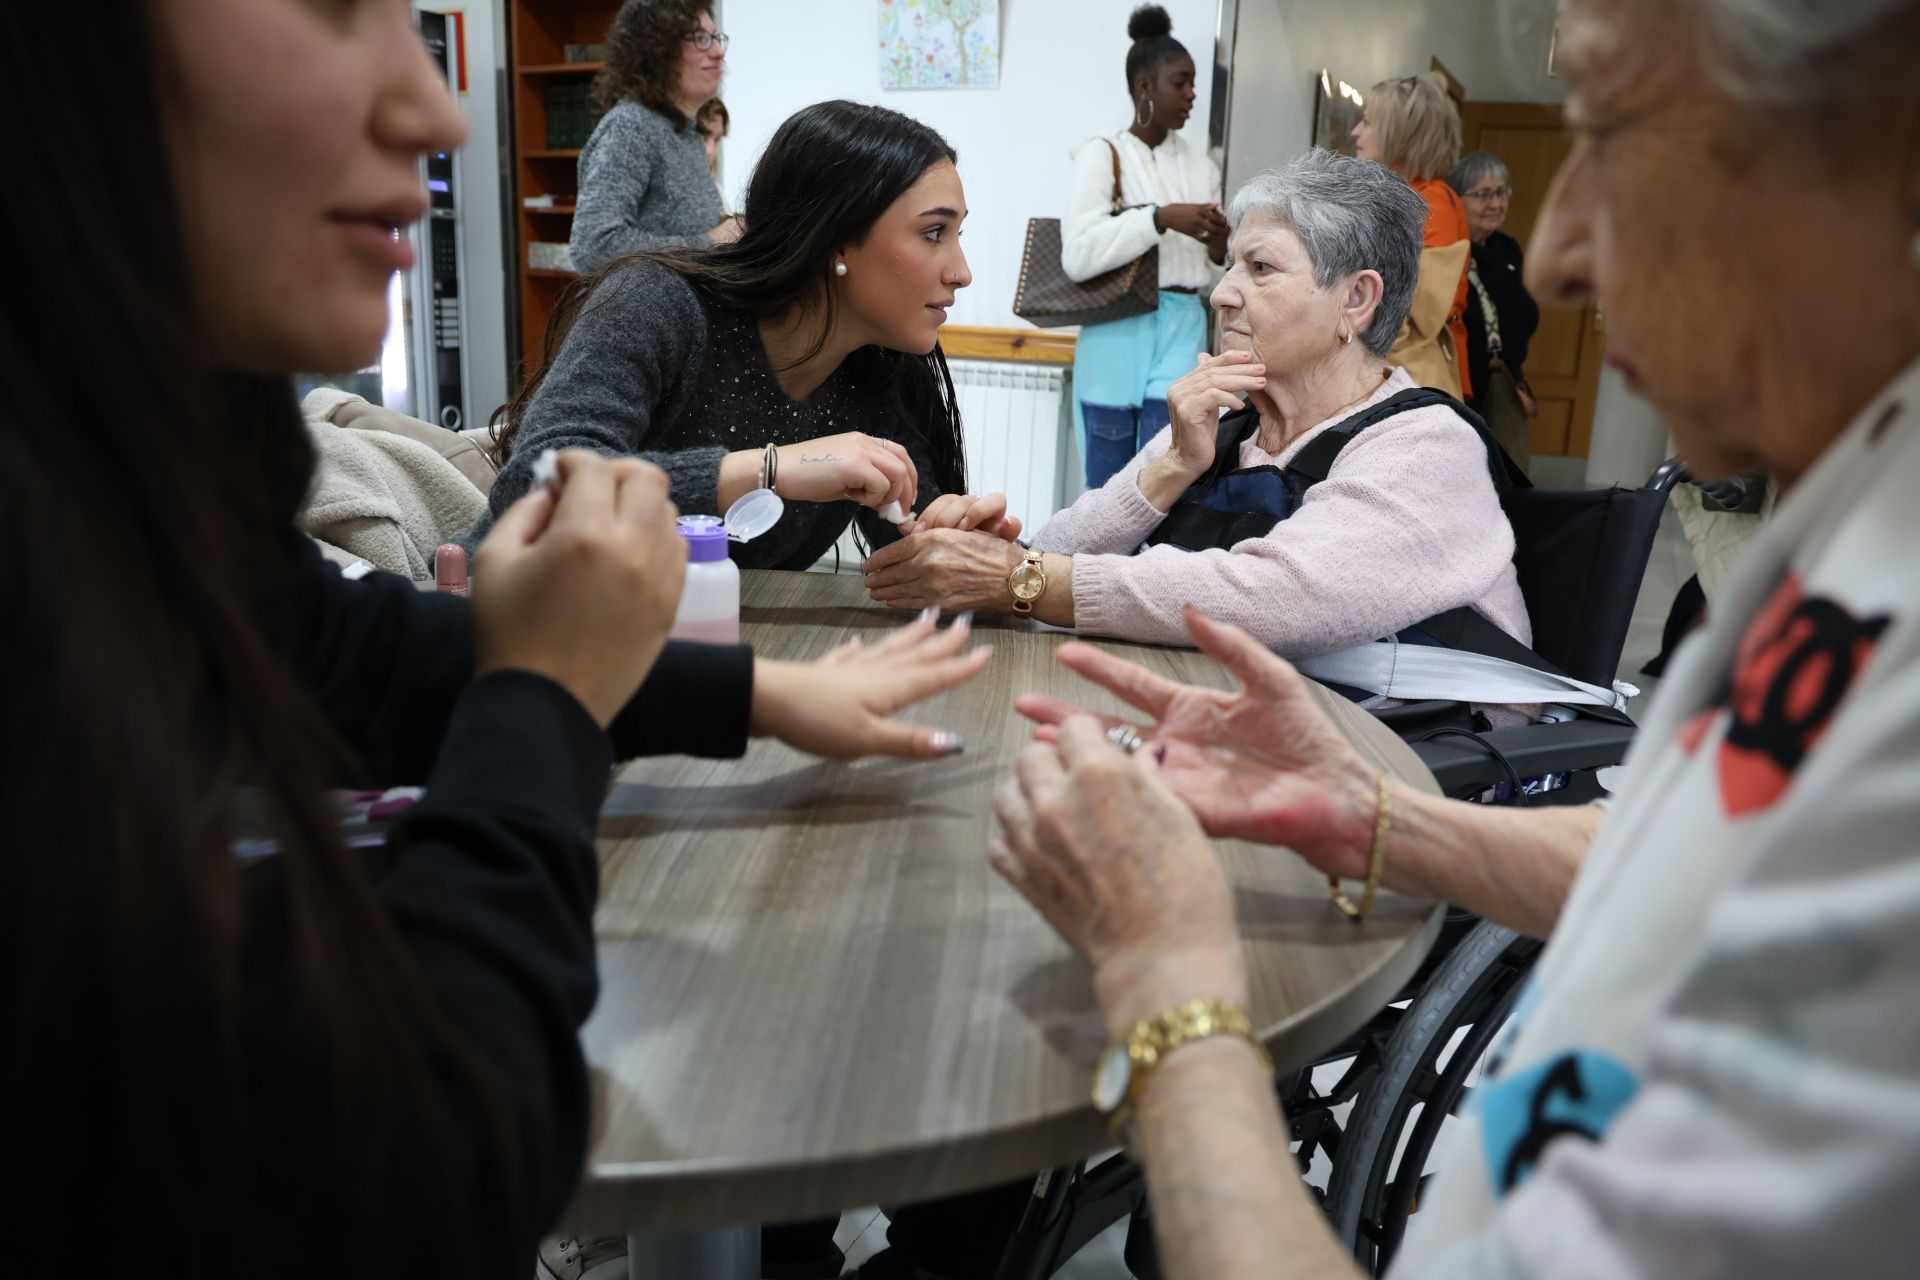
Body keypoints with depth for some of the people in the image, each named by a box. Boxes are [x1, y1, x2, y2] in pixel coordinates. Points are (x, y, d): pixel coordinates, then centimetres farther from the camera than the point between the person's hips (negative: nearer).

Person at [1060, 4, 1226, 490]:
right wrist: (1160, 218, -20)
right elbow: (1077, 254, -16)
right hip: (1116, 334, -3)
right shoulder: (1101, 154, -3)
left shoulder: (1200, 164, 12)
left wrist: (1219, 250, -5)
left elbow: (1208, 273, 17)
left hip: (1180, 335, 3)